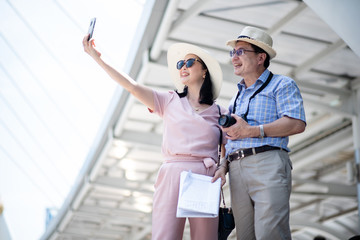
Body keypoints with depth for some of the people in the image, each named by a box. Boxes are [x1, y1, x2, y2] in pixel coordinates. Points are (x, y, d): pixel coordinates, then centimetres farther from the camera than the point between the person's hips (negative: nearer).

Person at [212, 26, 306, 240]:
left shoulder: (281, 84, 9)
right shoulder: (237, 97, 30)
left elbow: (297, 124, -8)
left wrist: (250, 131, -8)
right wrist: (223, 167, 7)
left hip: (268, 164, -6)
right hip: (237, 171, 7)